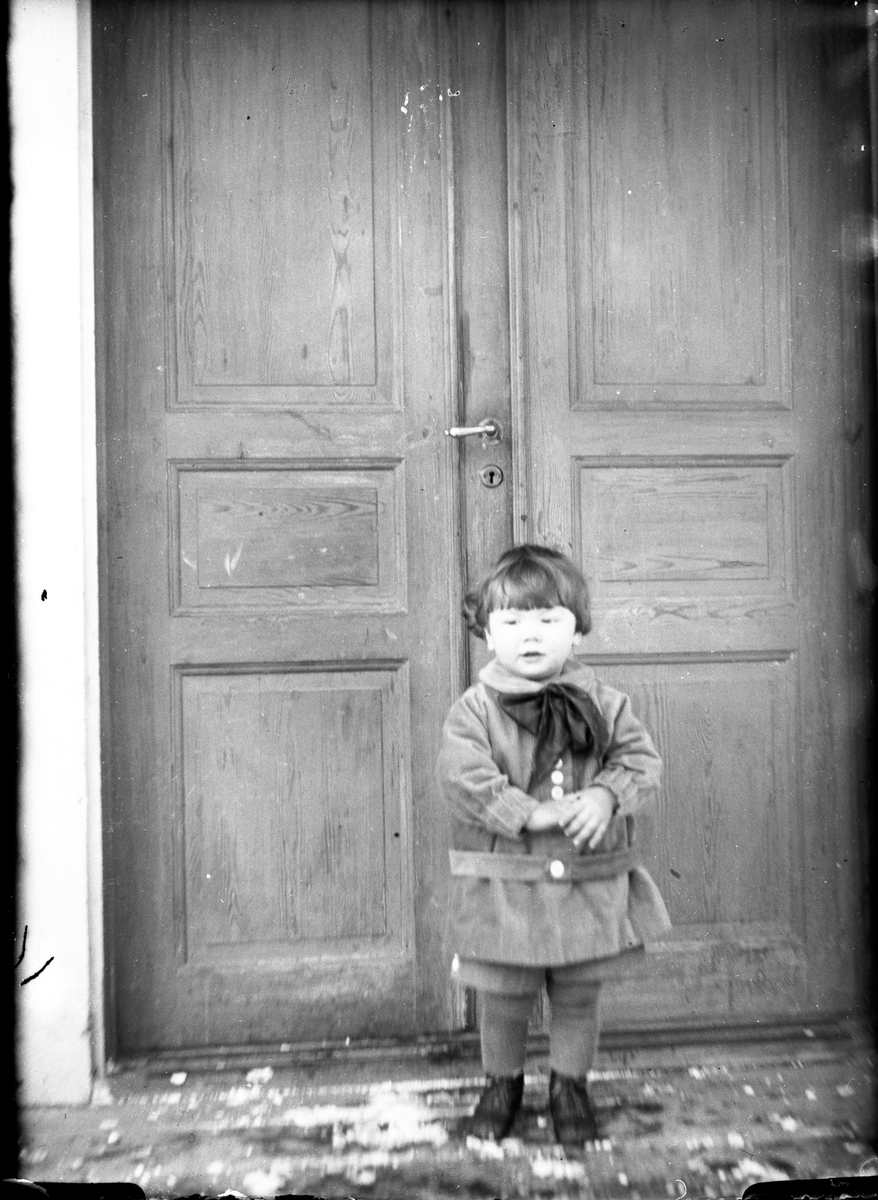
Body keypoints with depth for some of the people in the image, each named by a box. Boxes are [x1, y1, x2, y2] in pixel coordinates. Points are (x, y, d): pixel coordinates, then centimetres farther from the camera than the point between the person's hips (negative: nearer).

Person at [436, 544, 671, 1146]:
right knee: (503, 1000, 15)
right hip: (503, 886, -1)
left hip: (590, 883, 2)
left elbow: (643, 760, -2)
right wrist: (533, 814, -25)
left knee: (579, 998, 18)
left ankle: (570, 1085, 42)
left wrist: (606, 795, -21)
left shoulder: (603, 703, 0)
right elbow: (463, 779, -18)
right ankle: (502, 1082, 41)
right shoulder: (474, 710, -8)